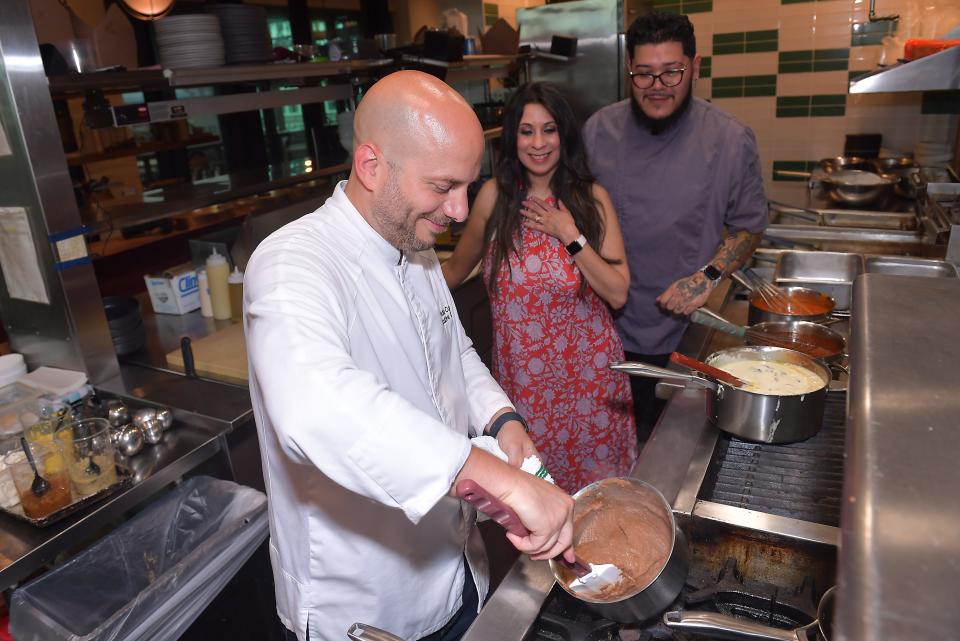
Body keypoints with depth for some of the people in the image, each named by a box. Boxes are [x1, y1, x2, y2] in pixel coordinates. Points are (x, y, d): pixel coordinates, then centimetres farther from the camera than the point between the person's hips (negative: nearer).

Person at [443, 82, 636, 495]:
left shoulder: (592, 198, -4)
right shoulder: (494, 196, -4)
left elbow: (618, 293, -8)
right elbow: (456, 268, 8)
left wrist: (570, 235, -15)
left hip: (587, 368, 0)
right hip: (521, 373, 0)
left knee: (598, 485, 13)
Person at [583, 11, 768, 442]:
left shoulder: (731, 142, -7)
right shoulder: (598, 130, -2)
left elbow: (748, 226, 3)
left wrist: (710, 276, -14)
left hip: (689, 327, -1)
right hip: (611, 326, 2)